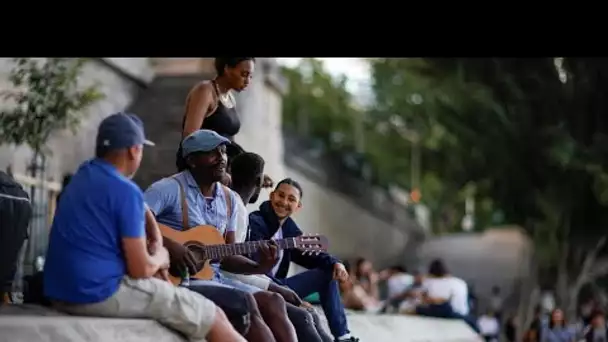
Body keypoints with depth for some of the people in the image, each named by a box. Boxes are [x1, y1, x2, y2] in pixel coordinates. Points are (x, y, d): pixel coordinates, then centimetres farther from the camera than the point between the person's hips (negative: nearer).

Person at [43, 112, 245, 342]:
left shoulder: (83, 175, 13)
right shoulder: (125, 190, -14)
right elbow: (141, 269, -13)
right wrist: (160, 257, 6)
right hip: (101, 293, -10)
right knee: (213, 316, -1)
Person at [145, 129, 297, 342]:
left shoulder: (229, 199, 15)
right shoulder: (170, 189, -7)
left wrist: (260, 267, -1)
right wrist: (167, 245, -29)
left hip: (214, 276, 7)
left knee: (273, 302, -13)